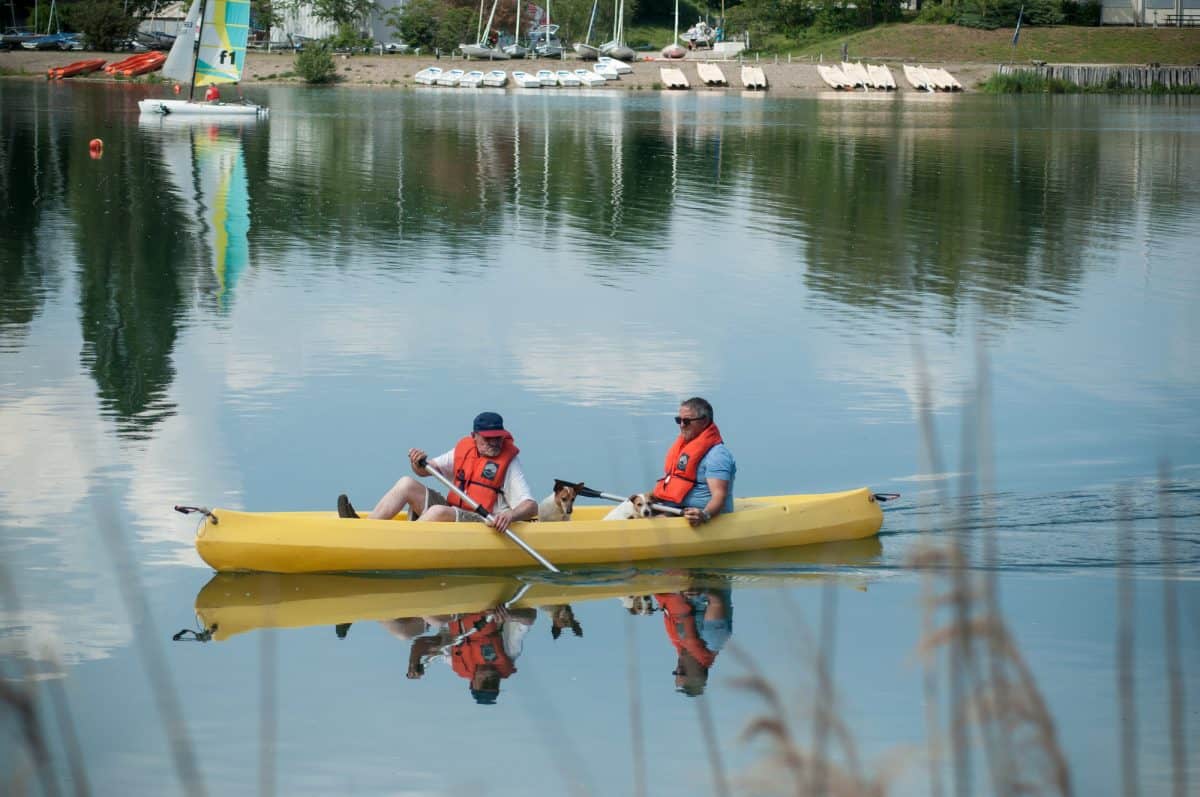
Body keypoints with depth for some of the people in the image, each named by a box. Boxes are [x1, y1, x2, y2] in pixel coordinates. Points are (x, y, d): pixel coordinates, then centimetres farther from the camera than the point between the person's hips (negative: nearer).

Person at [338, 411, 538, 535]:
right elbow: (426, 470, 14)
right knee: (407, 484, -8)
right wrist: (419, 463, -12)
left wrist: (510, 515, -35)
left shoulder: (509, 462, -5)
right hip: (451, 513, 6)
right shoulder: (464, 450, 11)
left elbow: (531, 506, -13)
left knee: (439, 512, -36)